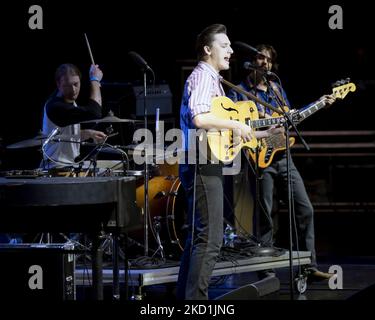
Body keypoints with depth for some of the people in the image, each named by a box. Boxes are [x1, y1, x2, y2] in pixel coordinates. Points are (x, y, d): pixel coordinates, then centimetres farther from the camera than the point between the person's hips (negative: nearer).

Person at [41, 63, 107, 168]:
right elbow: (94, 113, -28)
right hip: (58, 167, -9)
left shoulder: (70, 101, 10)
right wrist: (95, 80, -17)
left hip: (71, 164, 9)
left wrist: (89, 134, 6)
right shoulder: (56, 107, -21)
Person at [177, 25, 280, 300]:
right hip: (202, 165, -11)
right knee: (209, 239, -12)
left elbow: (216, 126, 23)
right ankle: (196, 298, -13)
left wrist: (262, 134, 19)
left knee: (199, 236, 14)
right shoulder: (202, 76, -12)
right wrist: (237, 125, -18)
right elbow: (199, 118, -29)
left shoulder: (213, 78, 21)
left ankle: (185, 296, 20)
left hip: (206, 165, 11)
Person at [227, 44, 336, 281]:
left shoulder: (276, 88, 16)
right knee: (265, 217, -3)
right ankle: (267, 272, 4)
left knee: (305, 209, 2)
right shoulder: (238, 91, -1)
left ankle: (309, 267, 8)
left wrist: (321, 103, 18)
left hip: (282, 157, 6)